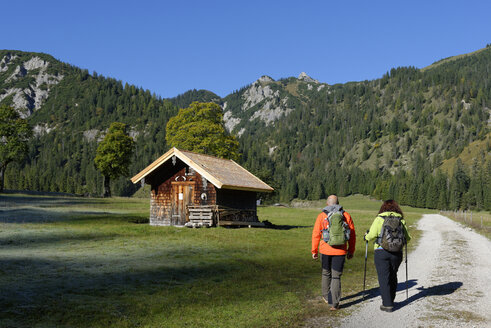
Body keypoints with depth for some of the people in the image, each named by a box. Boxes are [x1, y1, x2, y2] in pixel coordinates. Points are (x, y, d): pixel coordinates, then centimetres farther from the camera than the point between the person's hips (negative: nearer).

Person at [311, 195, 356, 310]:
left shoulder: (321, 216, -1)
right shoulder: (346, 216, 2)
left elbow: (316, 235, -3)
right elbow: (352, 235, 4)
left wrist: (314, 251, 5)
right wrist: (351, 251, 12)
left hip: (325, 250, 0)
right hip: (340, 251, 0)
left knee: (326, 274, 20)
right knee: (336, 277, 5)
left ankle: (326, 297, 35)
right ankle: (334, 304, 1)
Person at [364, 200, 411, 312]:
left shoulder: (379, 219, -4)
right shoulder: (401, 220, 6)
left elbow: (372, 236, -11)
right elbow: (407, 238, 8)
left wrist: (366, 236, 10)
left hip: (382, 252, -4)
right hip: (397, 253, 4)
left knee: (384, 278, 2)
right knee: (393, 276, 19)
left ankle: (387, 304, 1)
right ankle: (390, 301, 30)